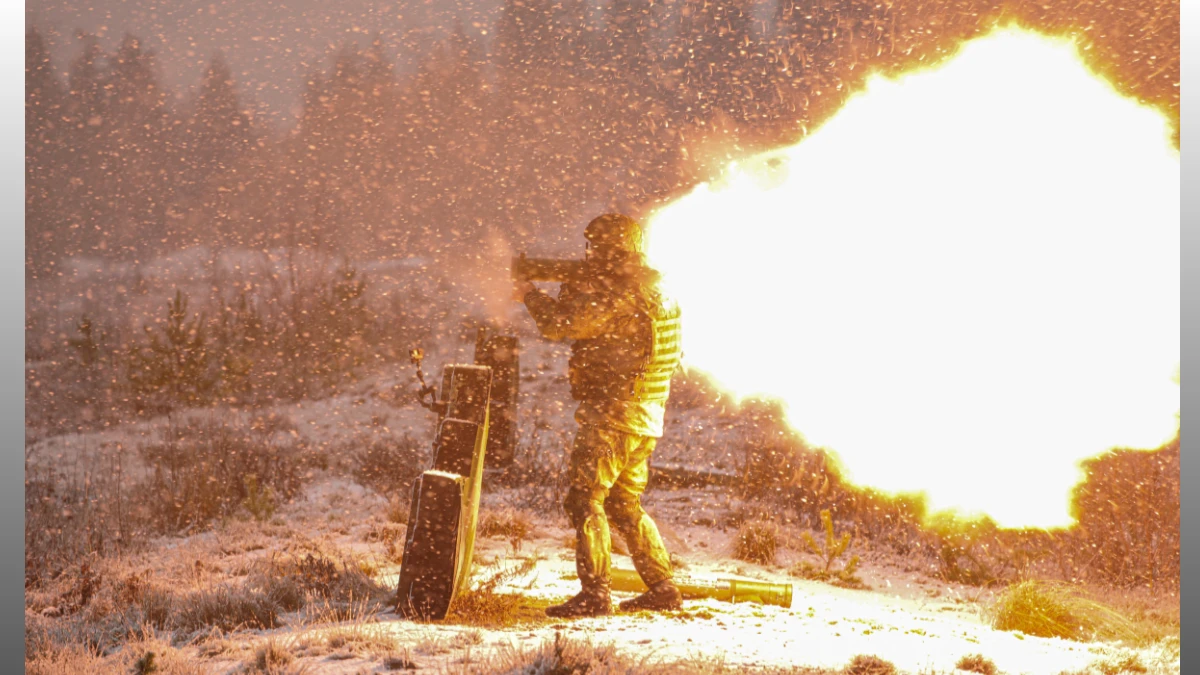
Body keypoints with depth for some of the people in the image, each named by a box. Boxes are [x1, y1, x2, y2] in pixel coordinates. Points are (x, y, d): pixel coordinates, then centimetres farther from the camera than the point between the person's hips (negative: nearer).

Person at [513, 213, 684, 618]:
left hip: (612, 414, -10)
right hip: (645, 418, 10)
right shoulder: (653, 291, 15)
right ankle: (662, 588, 19)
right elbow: (589, 322, 26)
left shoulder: (619, 291, -16)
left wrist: (531, 296, 0)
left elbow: (561, 325, -17)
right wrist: (572, 289, 11)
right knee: (625, 505, 18)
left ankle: (594, 594, -13)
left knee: (585, 500, -9)